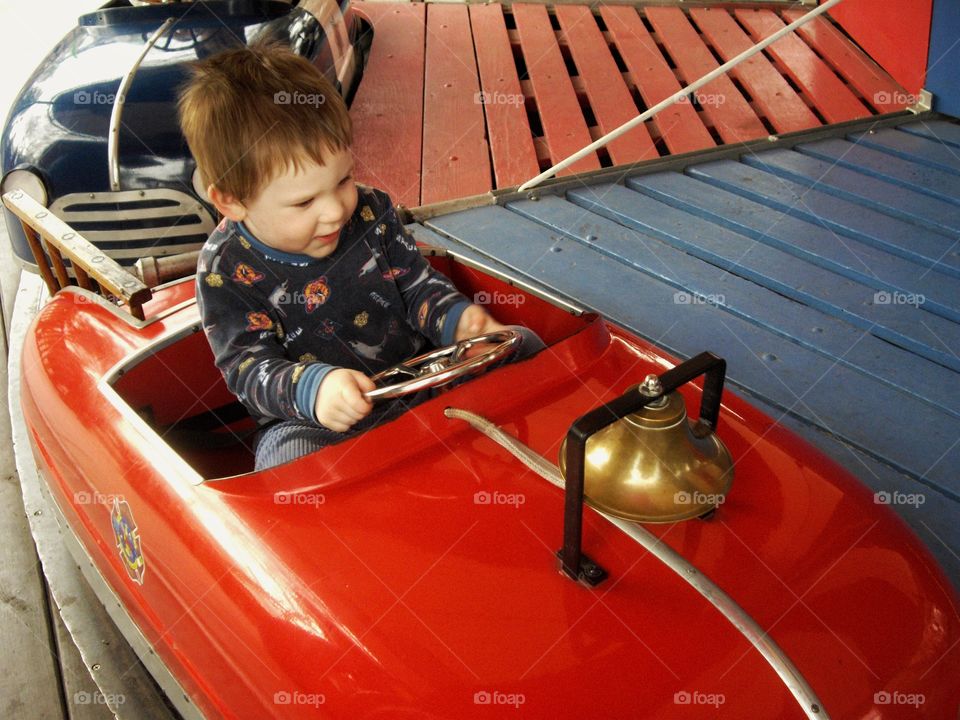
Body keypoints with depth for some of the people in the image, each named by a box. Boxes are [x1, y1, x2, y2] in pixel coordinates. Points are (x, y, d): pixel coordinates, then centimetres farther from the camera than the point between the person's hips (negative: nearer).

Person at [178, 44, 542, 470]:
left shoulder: (369, 211, -3)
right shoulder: (226, 271, -14)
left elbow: (418, 286, 6)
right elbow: (247, 367, -18)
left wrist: (458, 319, -18)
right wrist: (312, 389, -40)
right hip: (311, 422, -4)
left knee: (523, 346, -2)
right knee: (288, 461, -37)